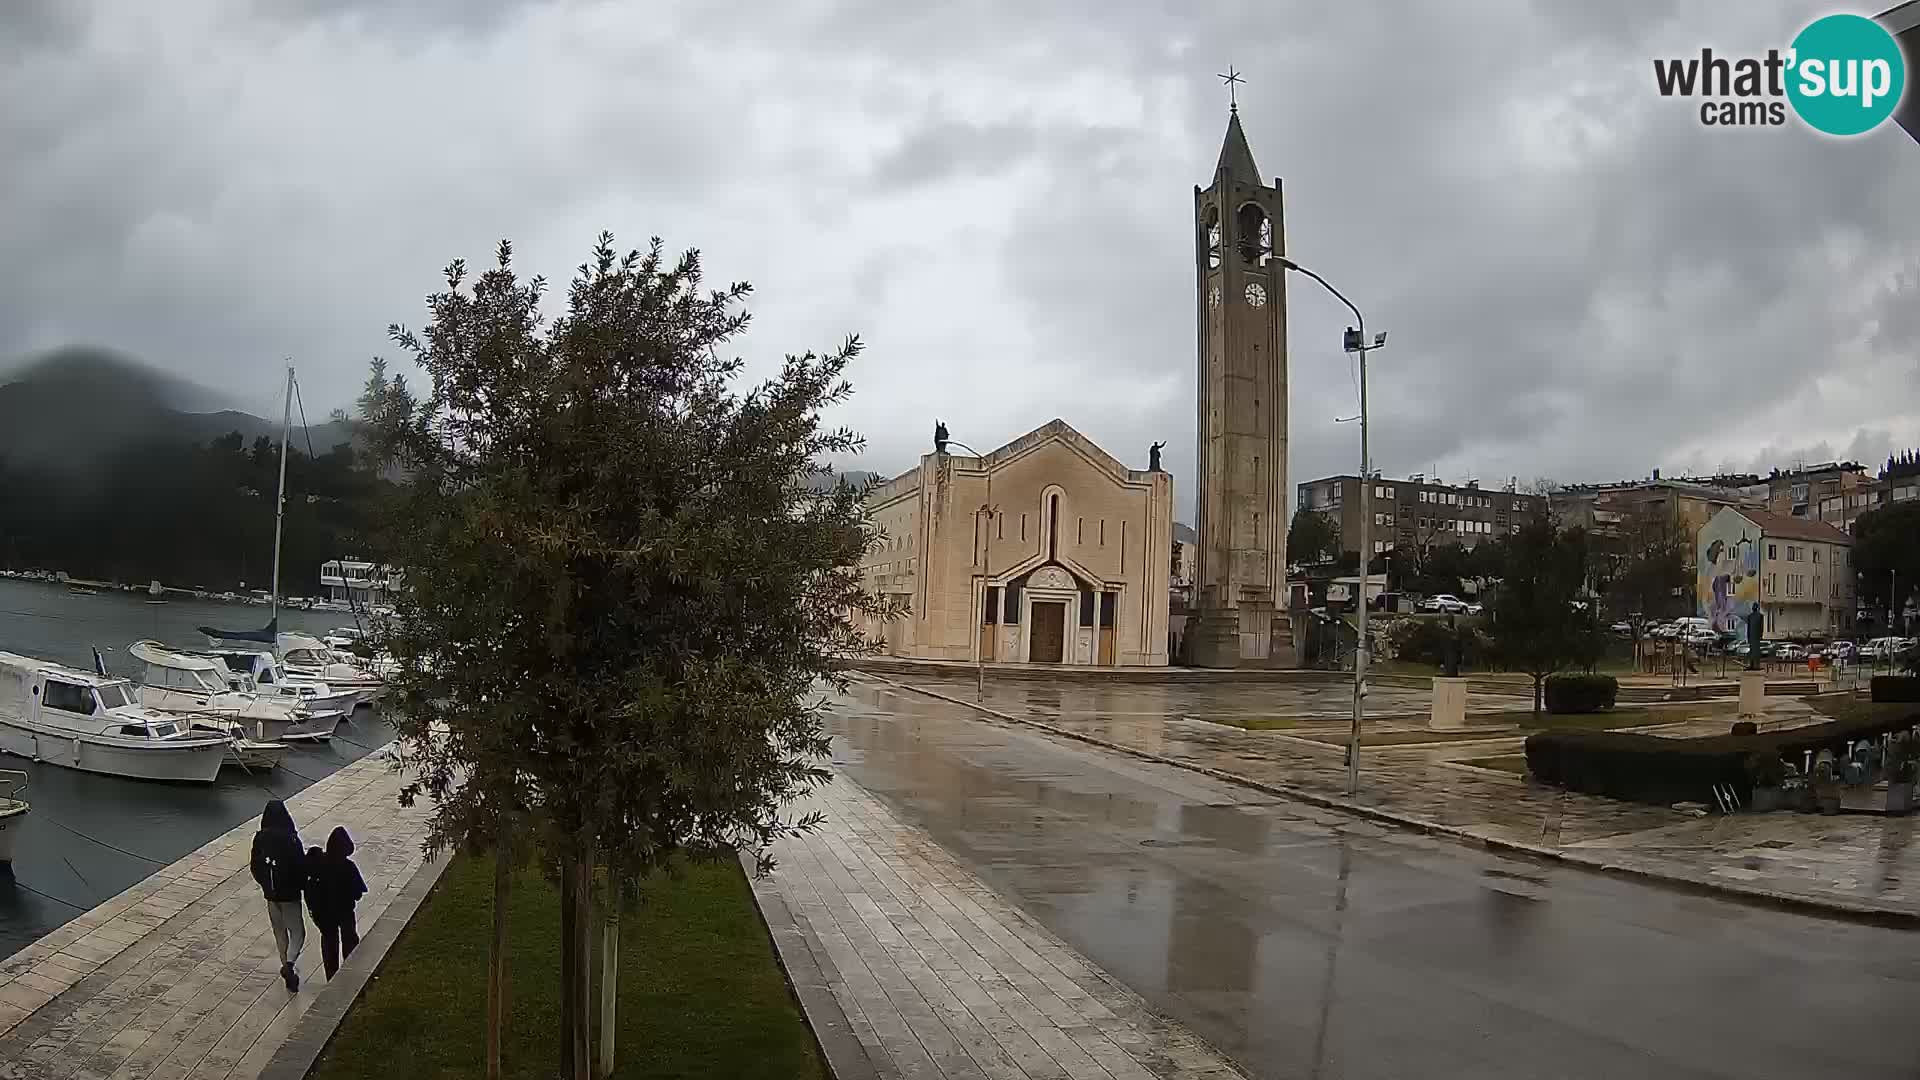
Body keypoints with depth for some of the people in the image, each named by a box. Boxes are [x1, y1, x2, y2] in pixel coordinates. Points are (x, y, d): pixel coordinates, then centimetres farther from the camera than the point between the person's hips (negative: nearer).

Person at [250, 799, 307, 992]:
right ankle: (289, 963, -16)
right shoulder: (291, 840, -20)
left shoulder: (260, 839, -7)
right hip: (290, 894, -4)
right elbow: (301, 867, -16)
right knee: (297, 932, 6)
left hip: (270, 894, 4)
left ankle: (286, 967, 28)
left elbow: (255, 867, 3)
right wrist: (300, 884, 4)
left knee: (279, 931, 20)